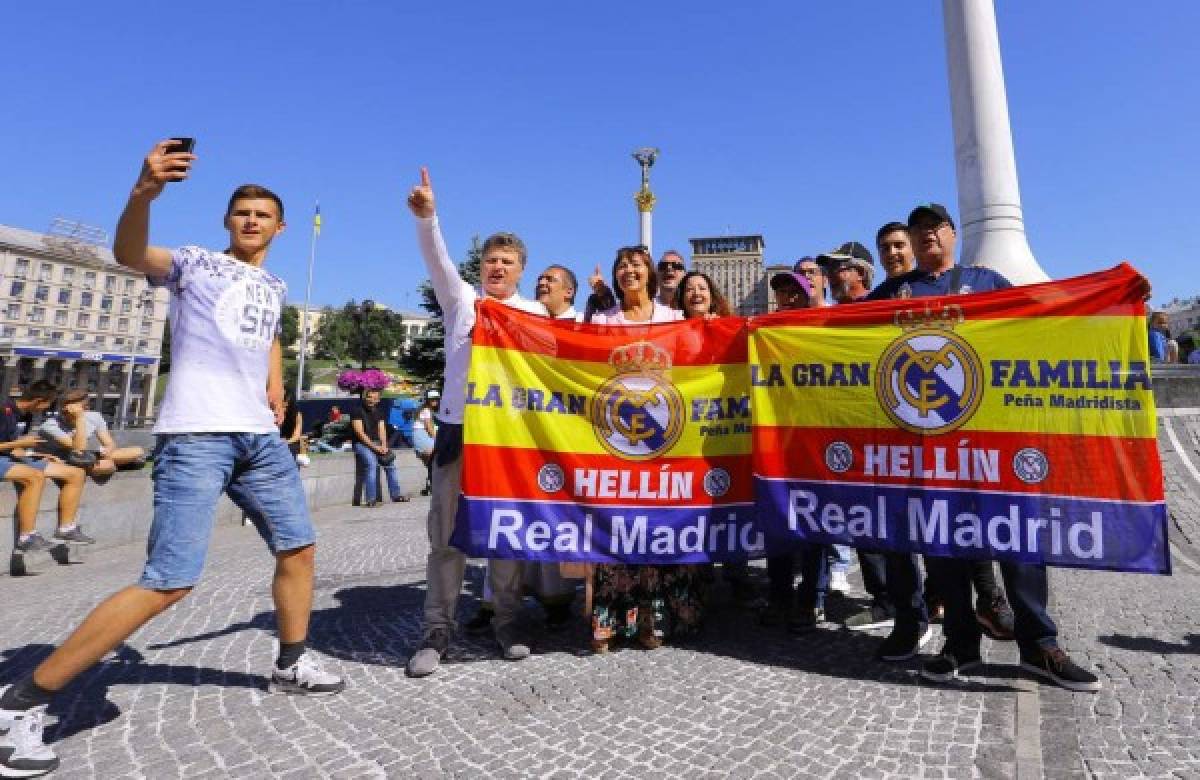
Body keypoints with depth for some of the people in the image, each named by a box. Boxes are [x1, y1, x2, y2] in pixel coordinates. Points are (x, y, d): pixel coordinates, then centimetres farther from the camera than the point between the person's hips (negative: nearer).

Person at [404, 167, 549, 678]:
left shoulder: (535, 312, 12)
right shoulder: (460, 298, 9)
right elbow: (436, 258, -7)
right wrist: (426, 215, -24)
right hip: (458, 424, 0)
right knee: (447, 530, 2)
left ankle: (507, 622, 21)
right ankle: (437, 631, 13)